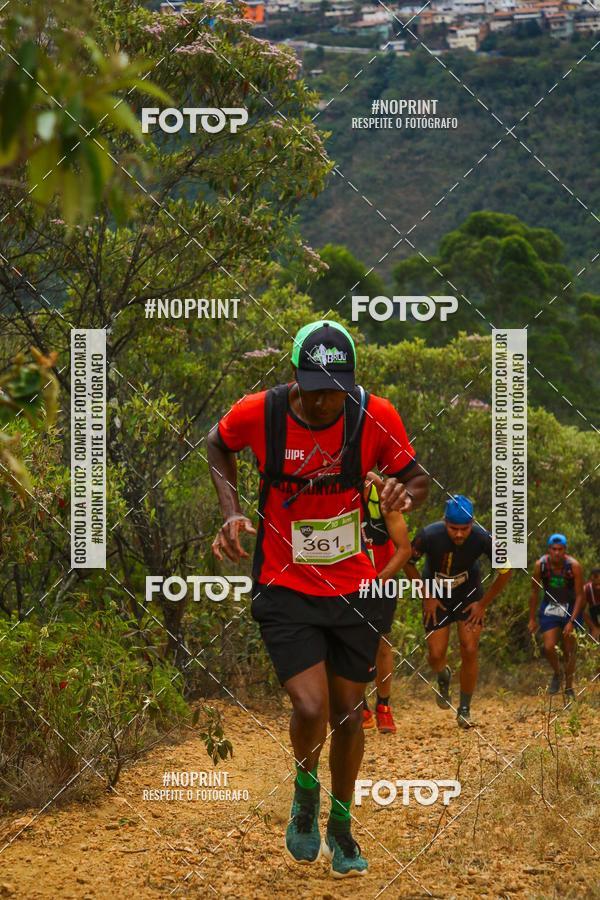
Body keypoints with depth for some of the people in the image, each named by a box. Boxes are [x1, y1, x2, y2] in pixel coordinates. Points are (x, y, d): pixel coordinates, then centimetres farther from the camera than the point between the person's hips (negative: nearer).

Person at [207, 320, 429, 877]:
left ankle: (340, 828, 34)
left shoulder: (376, 417, -14)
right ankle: (305, 790, 18)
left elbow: (416, 477, 2)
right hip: (284, 587, -2)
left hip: (354, 587, 2)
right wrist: (232, 511, -4)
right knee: (312, 710, -16)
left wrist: (405, 495, -22)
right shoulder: (258, 413, -16)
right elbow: (218, 443, 7)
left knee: (348, 714, 10)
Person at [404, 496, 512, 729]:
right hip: (437, 597, 0)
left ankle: (464, 710, 7)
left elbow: (505, 571, -10)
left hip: (469, 595, 0)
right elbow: (408, 563, -10)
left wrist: (483, 603, -8)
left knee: (470, 651, -10)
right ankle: (443, 677, 33)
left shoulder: (483, 539, -27)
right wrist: (427, 597, -8)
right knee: (436, 655, -5)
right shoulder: (430, 535, -29)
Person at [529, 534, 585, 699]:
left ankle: (569, 689, 18)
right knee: (549, 648, -12)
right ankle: (556, 674, 18)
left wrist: (572, 621, -21)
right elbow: (534, 593, -2)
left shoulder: (573, 566, -20)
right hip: (549, 608, 1)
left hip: (570, 609, -1)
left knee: (569, 652, 2)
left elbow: (579, 596, -15)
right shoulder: (541, 565, -14)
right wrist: (532, 619, 1)